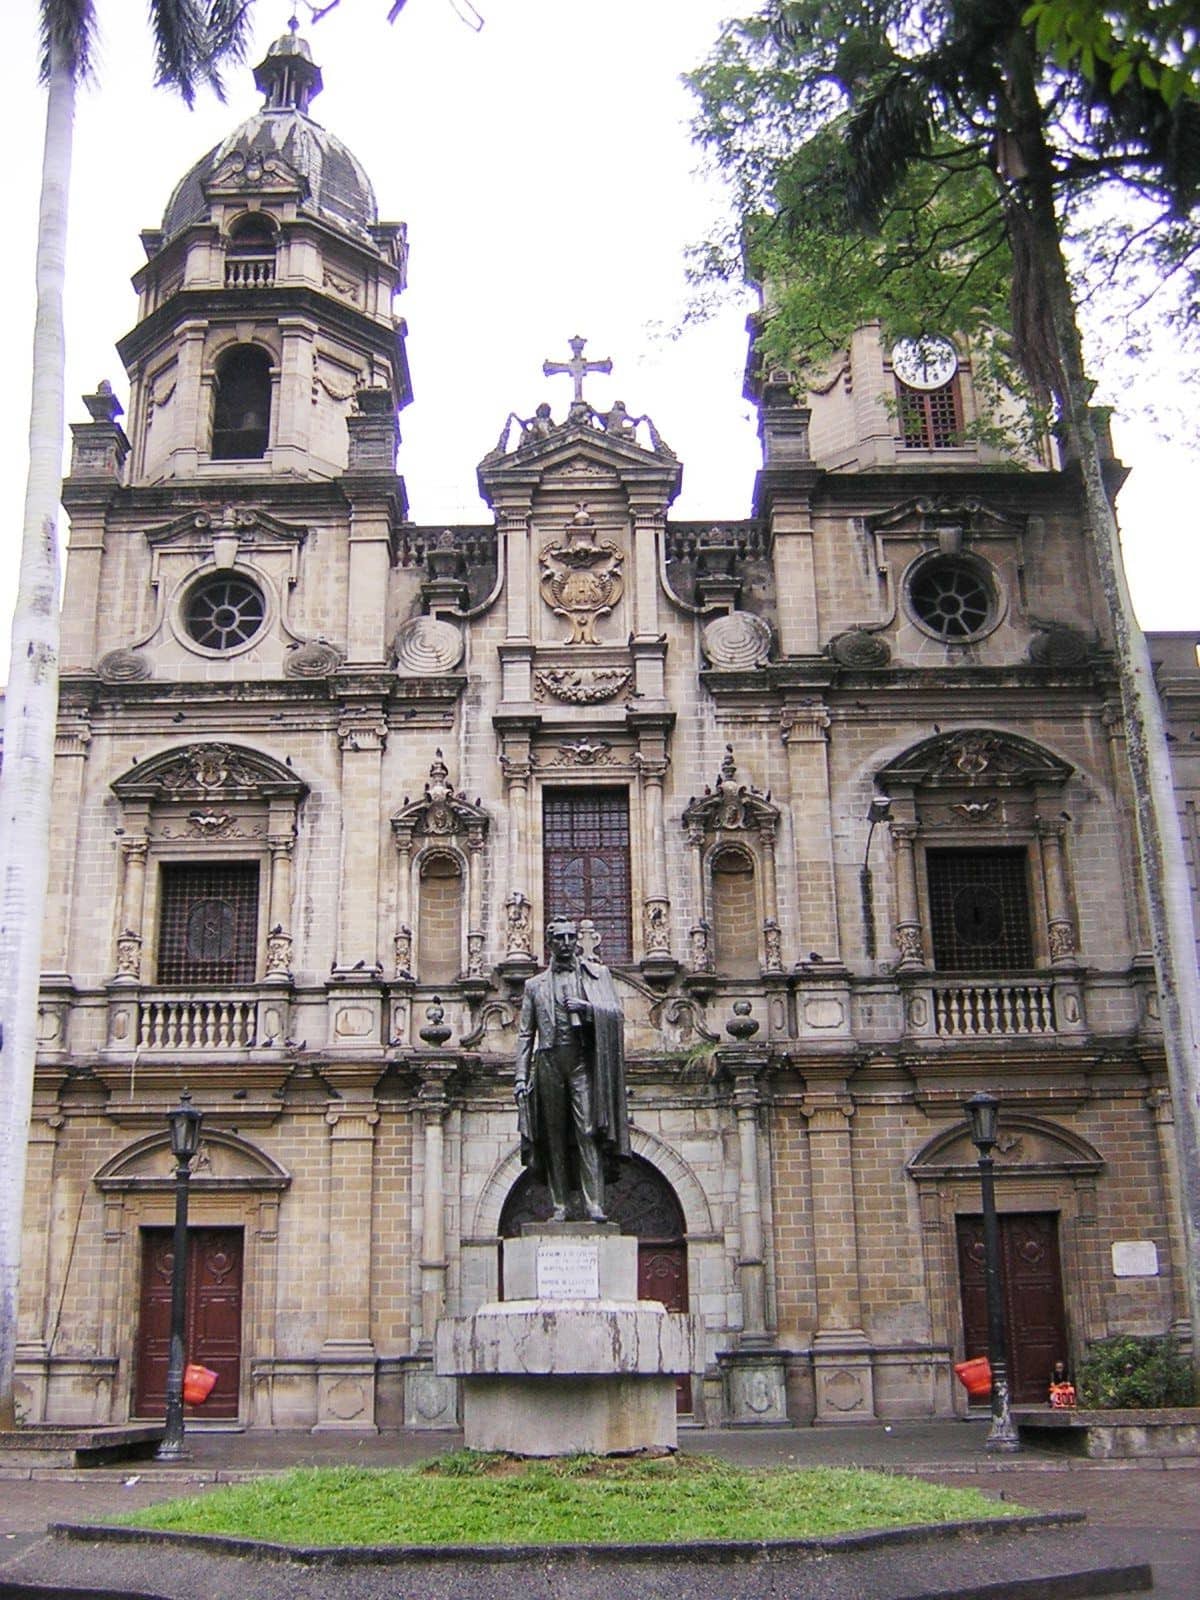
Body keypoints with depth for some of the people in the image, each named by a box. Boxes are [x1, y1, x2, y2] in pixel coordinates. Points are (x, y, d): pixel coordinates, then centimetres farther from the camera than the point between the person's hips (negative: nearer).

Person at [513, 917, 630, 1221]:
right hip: (549, 1061, 2)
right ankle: (559, 1205, 4)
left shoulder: (598, 974, 14)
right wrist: (521, 1076, 5)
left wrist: (586, 1006, -11)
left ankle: (594, 1204, -12)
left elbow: (616, 1014, 6)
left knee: (587, 1132, -10)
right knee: (554, 1136, 1)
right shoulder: (535, 985, 17)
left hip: (583, 1059, -2)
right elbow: (525, 1034, 13)